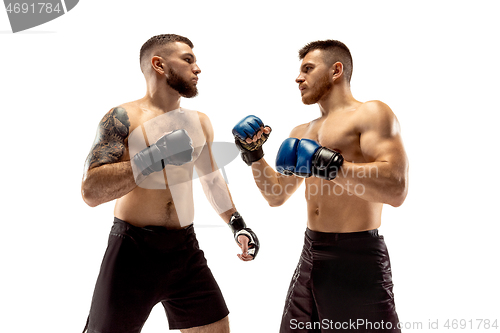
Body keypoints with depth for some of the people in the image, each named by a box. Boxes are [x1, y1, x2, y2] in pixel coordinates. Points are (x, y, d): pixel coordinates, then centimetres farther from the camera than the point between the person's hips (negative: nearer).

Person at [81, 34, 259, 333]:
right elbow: (91, 191, -20)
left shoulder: (199, 122, 9)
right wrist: (155, 158, -26)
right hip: (133, 251, -5)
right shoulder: (124, 117, -10)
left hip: (185, 250, 5)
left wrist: (237, 223, 18)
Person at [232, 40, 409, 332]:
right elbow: (276, 195, 23)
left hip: (357, 259, -8)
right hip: (311, 255, 8)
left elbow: (397, 190, -22)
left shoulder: (371, 114, -8)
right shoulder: (303, 132, 16)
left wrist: (327, 163, -26)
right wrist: (254, 154, 9)